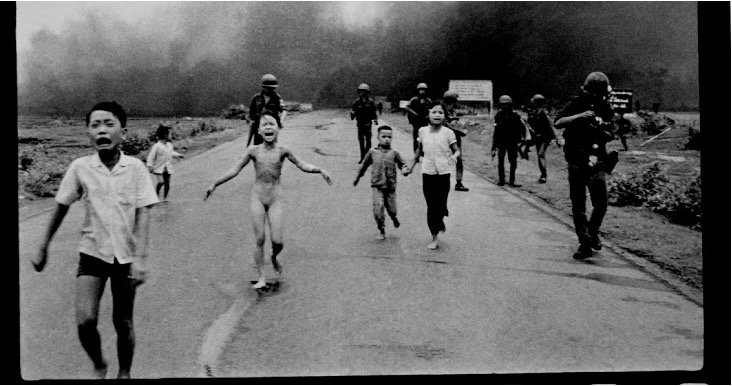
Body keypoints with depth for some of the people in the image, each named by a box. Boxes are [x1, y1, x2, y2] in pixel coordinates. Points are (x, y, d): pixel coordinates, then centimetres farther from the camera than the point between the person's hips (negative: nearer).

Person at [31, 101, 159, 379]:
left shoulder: (135, 168, -9)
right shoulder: (80, 168, -6)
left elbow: (143, 213, -11)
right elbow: (61, 208, 5)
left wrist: (140, 259, -19)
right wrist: (43, 249, 11)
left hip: (126, 256, 0)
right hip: (92, 253, 1)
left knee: (123, 322, 9)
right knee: (85, 320, -13)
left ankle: (124, 374, 32)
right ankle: (99, 366, 16)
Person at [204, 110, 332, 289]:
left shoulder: (282, 150, -4)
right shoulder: (253, 151, -2)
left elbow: (302, 165, 3)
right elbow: (234, 170, 4)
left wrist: (319, 170, -12)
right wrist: (214, 184, 1)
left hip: (275, 198, 0)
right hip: (257, 197, 0)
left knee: (277, 241, -6)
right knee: (259, 239, -3)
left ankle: (274, 258, 29)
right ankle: (262, 277, 9)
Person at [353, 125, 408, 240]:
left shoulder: (394, 153, 1)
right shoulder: (372, 152, 2)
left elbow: (402, 164, 9)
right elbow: (364, 165, 14)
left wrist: (405, 170, -15)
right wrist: (357, 178, 23)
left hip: (391, 187, 1)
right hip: (377, 186, -1)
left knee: (391, 209, 6)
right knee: (378, 208, -12)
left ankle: (394, 218, 43)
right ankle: (381, 231, 4)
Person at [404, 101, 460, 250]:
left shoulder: (448, 133, -6)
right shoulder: (423, 131, 2)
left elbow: (457, 150, -2)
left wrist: (454, 156, -24)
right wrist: (412, 165, 19)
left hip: (443, 172, -2)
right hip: (428, 172, 2)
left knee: (441, 205, 1)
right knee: (431, 205, 3)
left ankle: (440, 220, 37)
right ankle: (434, 238, 11)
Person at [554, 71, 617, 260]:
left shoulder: (605, 108, 7)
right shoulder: (576, 104, -2)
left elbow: (611, 136, 11)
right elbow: (557, 123, -14)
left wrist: (602, 130, -11)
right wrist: (580, 116, -24)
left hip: (595, 161, 2)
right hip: (575, 161, -2)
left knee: (601, 203, -3)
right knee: (578, 206, 0)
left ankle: (593, 232, 24)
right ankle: (585, 244, 8)